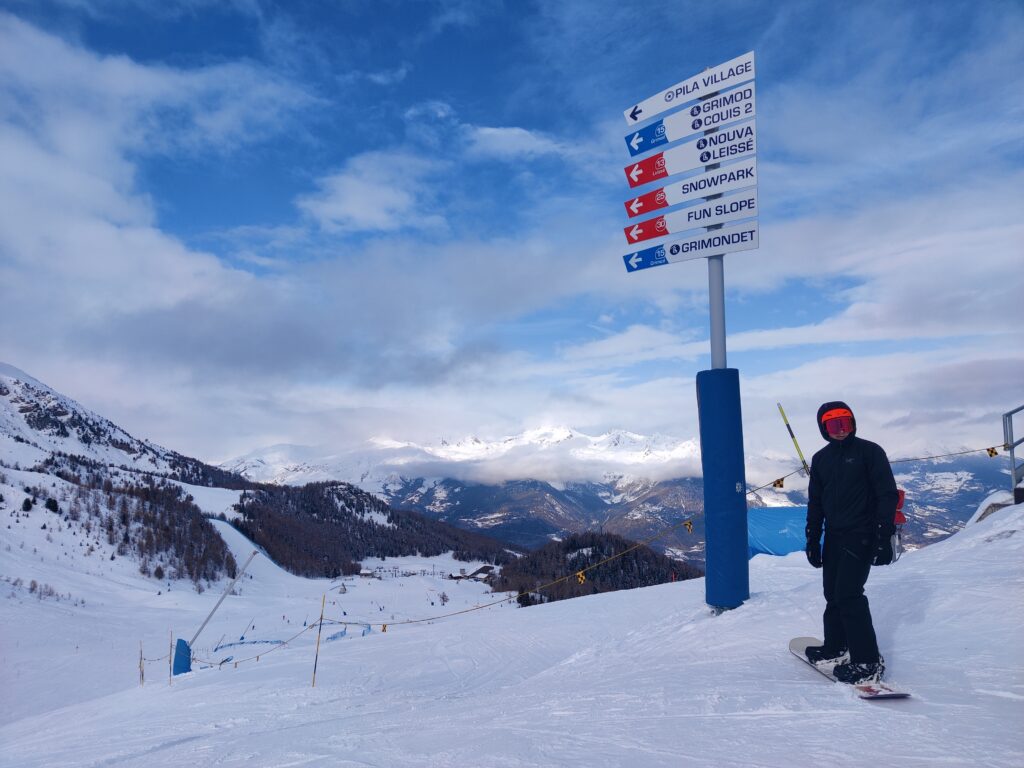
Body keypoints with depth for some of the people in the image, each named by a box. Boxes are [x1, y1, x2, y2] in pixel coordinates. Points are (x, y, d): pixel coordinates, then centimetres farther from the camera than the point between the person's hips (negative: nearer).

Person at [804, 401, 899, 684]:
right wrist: (812, 540, 13)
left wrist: (884, 538, -14)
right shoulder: (820, 459, 12)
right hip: (834, 537, 6)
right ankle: (835, 649, 22)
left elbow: (887, 495, -8)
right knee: (833, 594, 8)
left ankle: (868, 662, -5)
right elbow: (815, 503, 17)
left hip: (861, 536, -6)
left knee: (849, 594, -13)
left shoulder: (869, 451, -5)